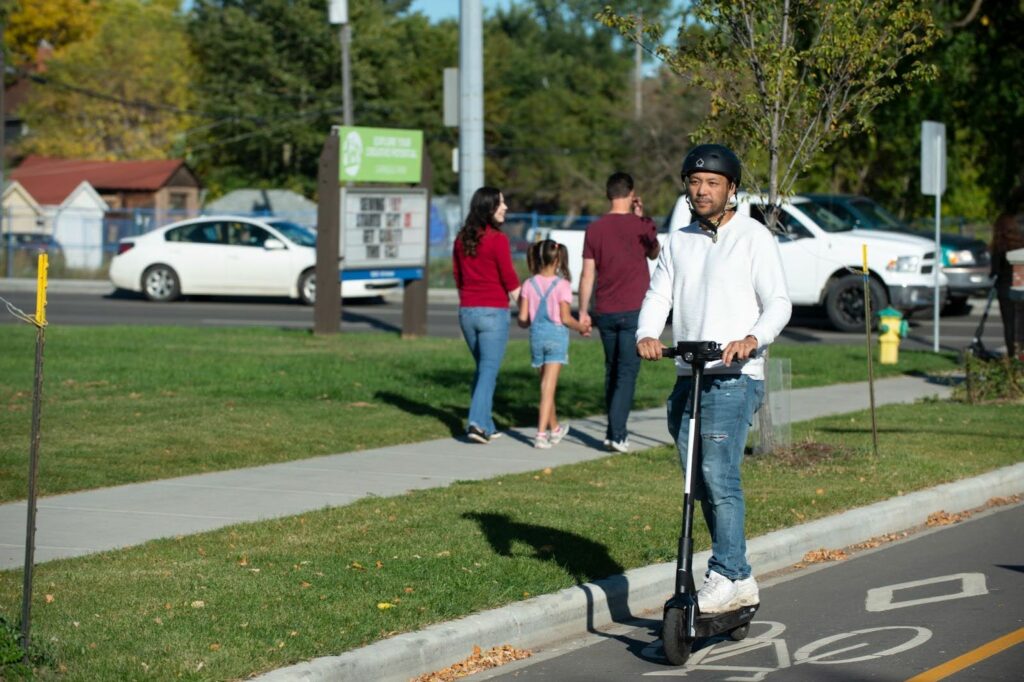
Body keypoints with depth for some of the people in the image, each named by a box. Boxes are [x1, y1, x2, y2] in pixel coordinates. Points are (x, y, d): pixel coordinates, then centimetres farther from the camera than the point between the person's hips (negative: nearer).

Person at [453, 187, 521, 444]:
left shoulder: (462, 239, 6)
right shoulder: (497, 239, -13)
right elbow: (509, 279, -10)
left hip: (467, 311, 6)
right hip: (493, 312, -6)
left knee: (483, 367, 17)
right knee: (489, 369, -3)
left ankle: (485, 425, 16)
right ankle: (477, 423, -13)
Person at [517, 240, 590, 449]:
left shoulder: (529, 285, -1)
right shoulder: (562, 285, -9)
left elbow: (523, 318, -1)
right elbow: (565, 318, -11)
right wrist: (582, 328, 7)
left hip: (537, 335, 4)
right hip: (557, 336, -4)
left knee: (546, 386, 18)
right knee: (548, 389, -6)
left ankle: (554, 429, 34)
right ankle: (541, 434, -14)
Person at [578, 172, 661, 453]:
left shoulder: (595, 229, 2)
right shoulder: (641, 226, -5)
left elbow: (588, 274, 2)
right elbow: (654, 253, 16)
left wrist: (583, 311, 8)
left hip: (605, 312, 3)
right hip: (634, 311, -3)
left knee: (612, 371, 15)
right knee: (627, 372, -3)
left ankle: (613, 432, 18)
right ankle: (618, 434, -13)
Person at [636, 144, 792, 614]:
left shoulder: (754, 237, 0)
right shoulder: (678, 241, 17)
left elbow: (778, 303, -6)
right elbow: (658, 295, 8)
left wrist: (752, 338, -26)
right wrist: (647, 335, -13)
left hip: (734, 378, -6)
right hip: (688, 377, 6)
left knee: (718, 473, -19)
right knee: (699, 482, 6)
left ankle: (728, 575, -15)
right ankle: (739, 580, 14)